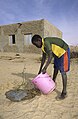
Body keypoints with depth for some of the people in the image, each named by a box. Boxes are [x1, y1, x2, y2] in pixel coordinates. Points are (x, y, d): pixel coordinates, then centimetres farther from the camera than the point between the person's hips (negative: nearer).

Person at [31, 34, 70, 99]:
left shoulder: (46, 42, -26)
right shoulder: (43, 46, 3)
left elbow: (50, 57, -30)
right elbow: (43, 58, 9)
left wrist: (45, 69, -26)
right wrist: (40, 70, 12)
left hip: (64, 51, -10)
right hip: (58, 53, 10)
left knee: (63, 72, -11)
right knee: (55, 69, 18)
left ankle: (64, 92, -3)